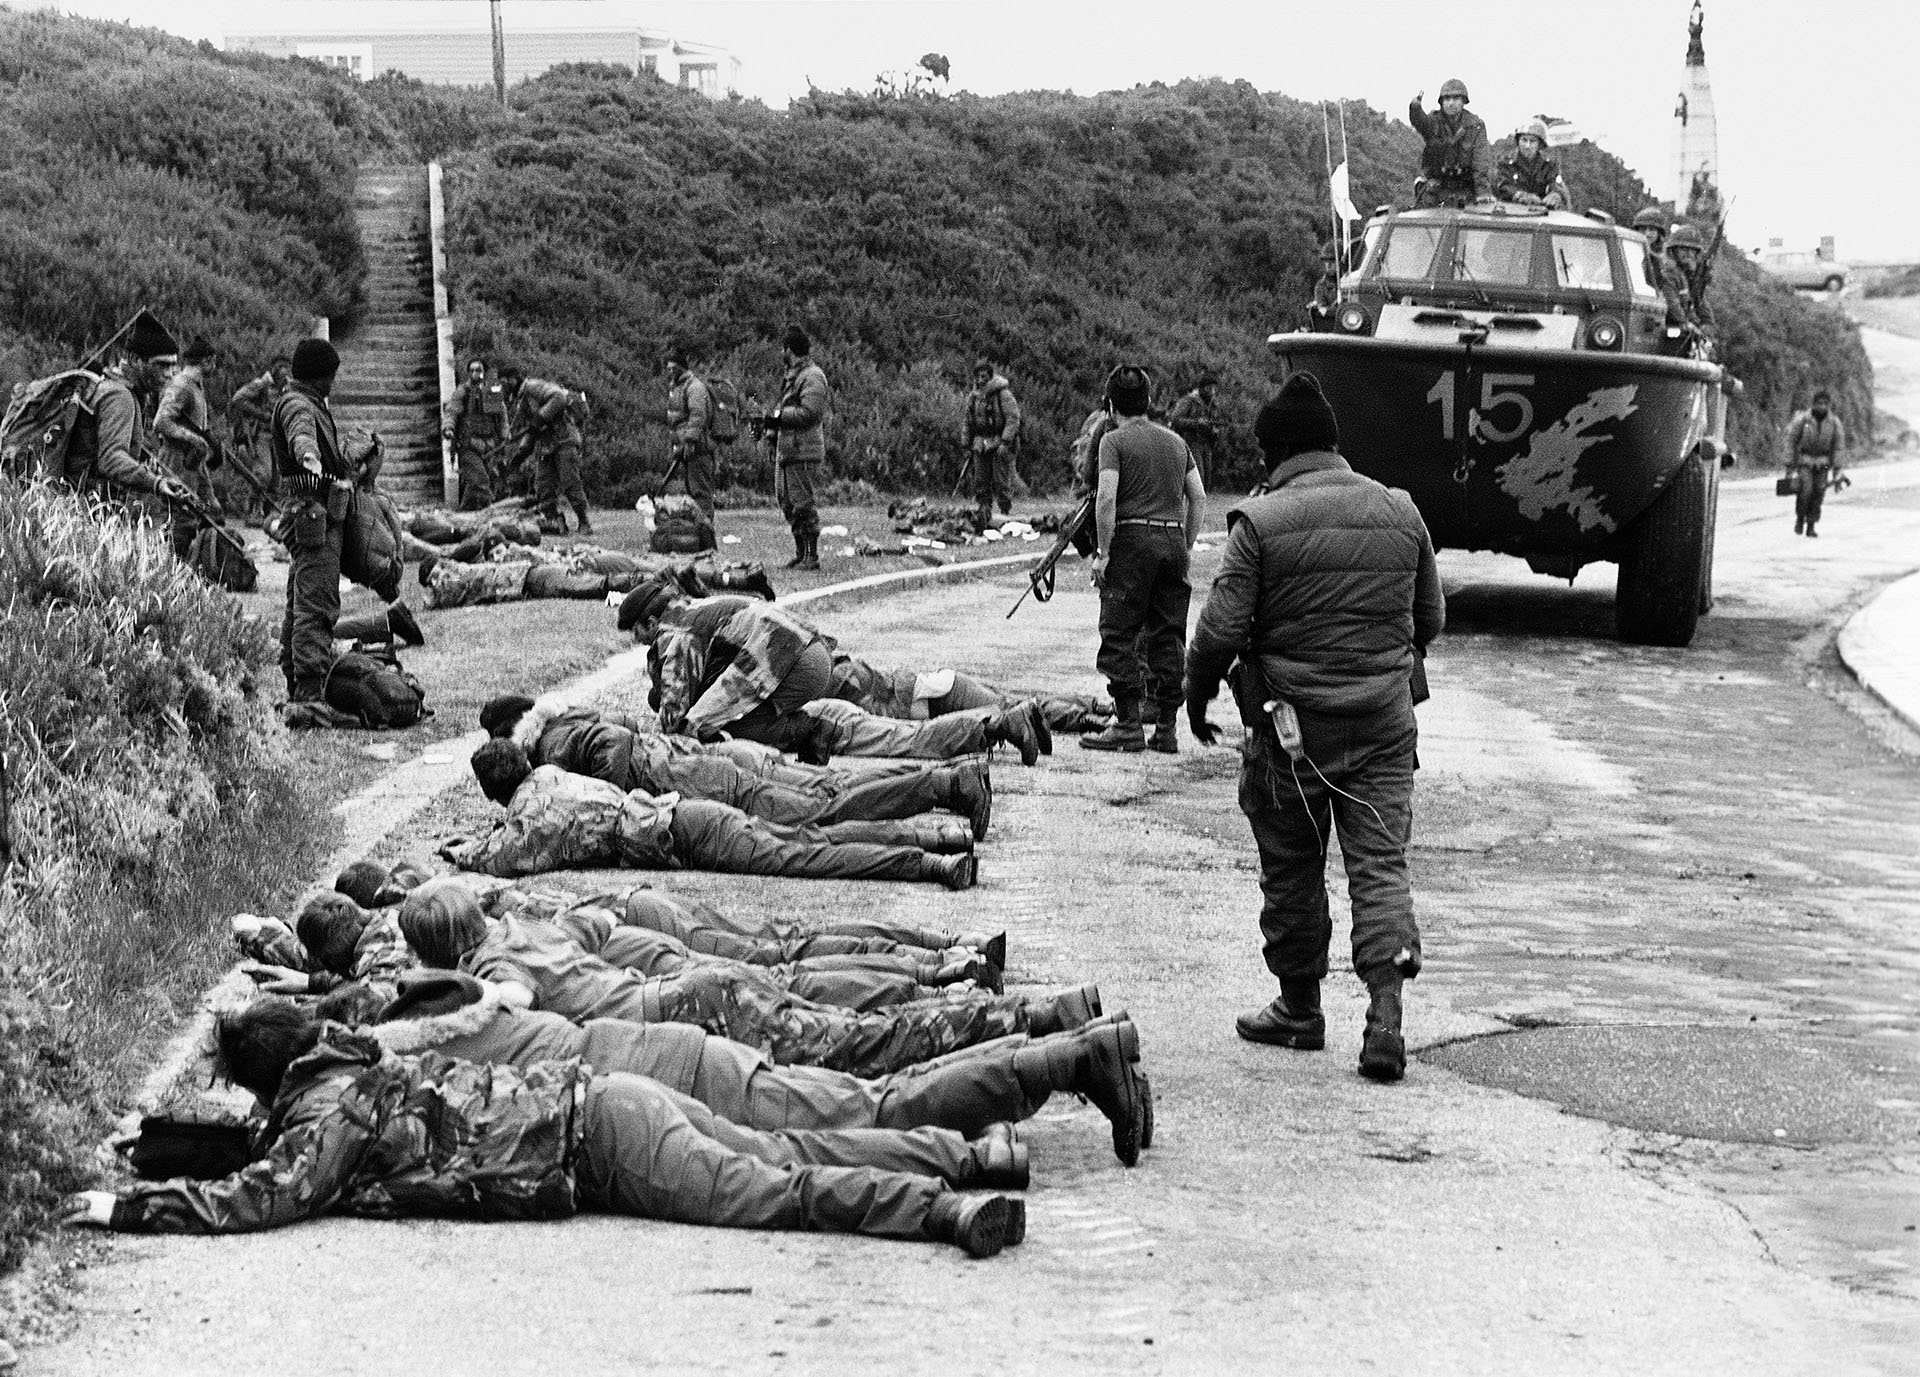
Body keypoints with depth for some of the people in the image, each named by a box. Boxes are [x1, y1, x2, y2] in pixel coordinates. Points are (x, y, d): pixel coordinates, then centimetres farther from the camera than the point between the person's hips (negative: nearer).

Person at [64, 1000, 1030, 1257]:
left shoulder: (330, 1112, -8)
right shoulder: (360, 1065, 18)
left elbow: (255, 1198, -19)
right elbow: (272, 1153, 38)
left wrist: (128, 1206, -11)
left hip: (598, 1135, -8)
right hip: (597, 1098, 8)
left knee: (770, 1193, -17)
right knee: (784, 1160, 10)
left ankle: (951, 1210, -28)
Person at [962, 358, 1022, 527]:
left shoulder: (1003, 393, -9)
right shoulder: (973, 397, 10)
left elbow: (1013, 418, -14)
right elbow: (967, 423, 19)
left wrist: (1005, 442, -21)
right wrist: (967, 447, 15)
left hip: (1001, 444, -6)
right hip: (980, 446, 6)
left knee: (1001, 483, -8)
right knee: (981, 483, 3)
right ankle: (983, 518, 7)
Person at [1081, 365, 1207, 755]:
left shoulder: (1115, 441, -3)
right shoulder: (1176, 442, 15)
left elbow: (1106, 498, -14)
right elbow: (1198, 498, 13)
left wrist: (1103, 553, -10)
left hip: (1132, 537, -5)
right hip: (1173, 540, 6)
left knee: (1119, 636, 0)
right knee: (1169, 638, 8)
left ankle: (1128, 725, -4)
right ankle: (1166, 727, 8)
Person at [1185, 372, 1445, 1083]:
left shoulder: (1260, 521, -10)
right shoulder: (1399, 511, 4)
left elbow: (1221, 629, -12)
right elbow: (1430, 618, 12)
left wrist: (1197, 697, 6)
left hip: (1290, 726, -3)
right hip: (1384, 725, 3)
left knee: (1292, 871, 11)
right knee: (1381, 864, 2)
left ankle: (1300, 1009, 22)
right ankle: (1386, 1011, -12)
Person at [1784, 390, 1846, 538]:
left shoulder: (1834, 423, -7)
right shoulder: (1802, 420, -13)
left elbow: (1838, 447, -1)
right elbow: (1791, 442, -7)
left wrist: (1836, 470, -4)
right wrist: (1790, 465, -8)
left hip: (1822, 463, 2)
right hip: (1804, 461, -2)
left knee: (1818, 494, -3)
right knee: (1805, 490, -18)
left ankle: (1811, 526, 7)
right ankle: (1800, 518, 5)